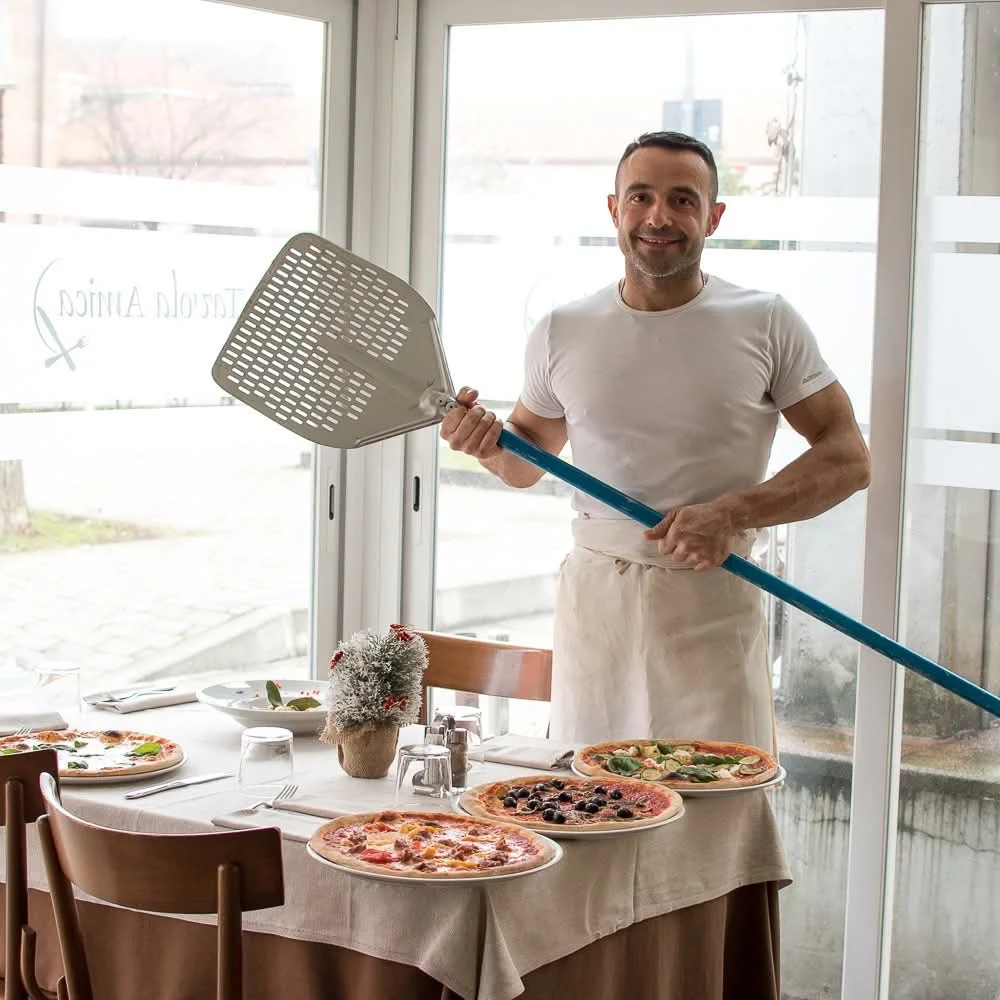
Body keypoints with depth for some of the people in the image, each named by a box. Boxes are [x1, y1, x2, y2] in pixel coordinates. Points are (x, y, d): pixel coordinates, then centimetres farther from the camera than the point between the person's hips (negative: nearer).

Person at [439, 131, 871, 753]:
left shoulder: (765, 324, -1)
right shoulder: (563, 333, 6)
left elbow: (848, 458, -2)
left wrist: (732, 513, -14)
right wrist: (492, 447, -4)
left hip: (715, 605, -2)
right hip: (595, 601, 2)